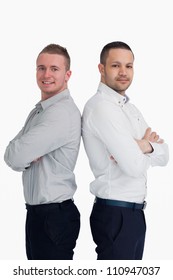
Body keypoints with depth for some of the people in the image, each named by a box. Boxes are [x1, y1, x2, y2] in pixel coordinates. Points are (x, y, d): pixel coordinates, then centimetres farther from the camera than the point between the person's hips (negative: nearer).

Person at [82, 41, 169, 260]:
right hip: (115, 215, -9)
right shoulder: (101, 107, -16)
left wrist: (145, 146, -14)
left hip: (134, 212, 9)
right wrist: (146, 146, -2)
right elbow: (135, 166, -23)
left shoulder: (129, 108, 14)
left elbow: (164, 156, 6)